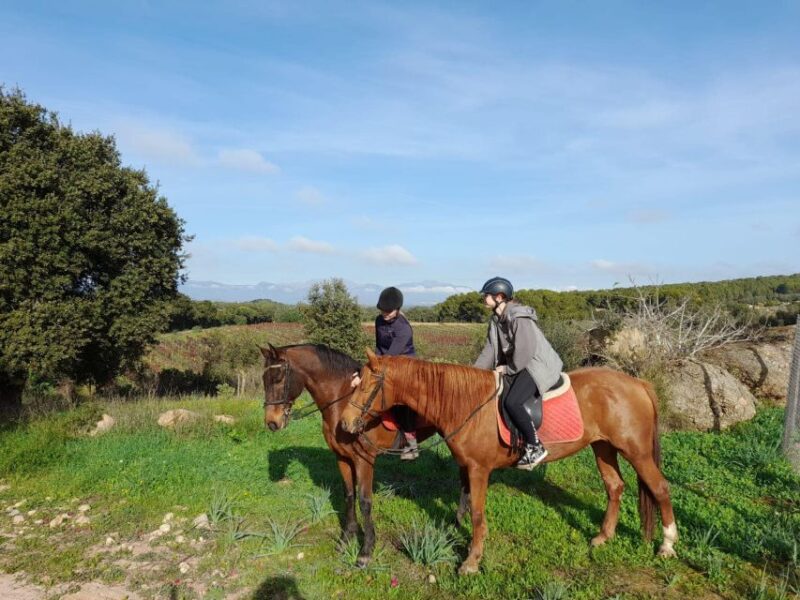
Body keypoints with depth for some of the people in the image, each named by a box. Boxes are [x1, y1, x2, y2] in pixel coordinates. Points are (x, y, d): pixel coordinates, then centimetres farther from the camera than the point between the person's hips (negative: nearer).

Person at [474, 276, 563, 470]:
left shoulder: (519, 317, -22)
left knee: (511, 402, -28)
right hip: (515, 366, 10)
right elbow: (490, 350, 8)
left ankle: (535, 447, -14)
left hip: (537, 365, -10)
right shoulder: (496, 319, 6)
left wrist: (507, 369, -12)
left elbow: (524, 352, -24)